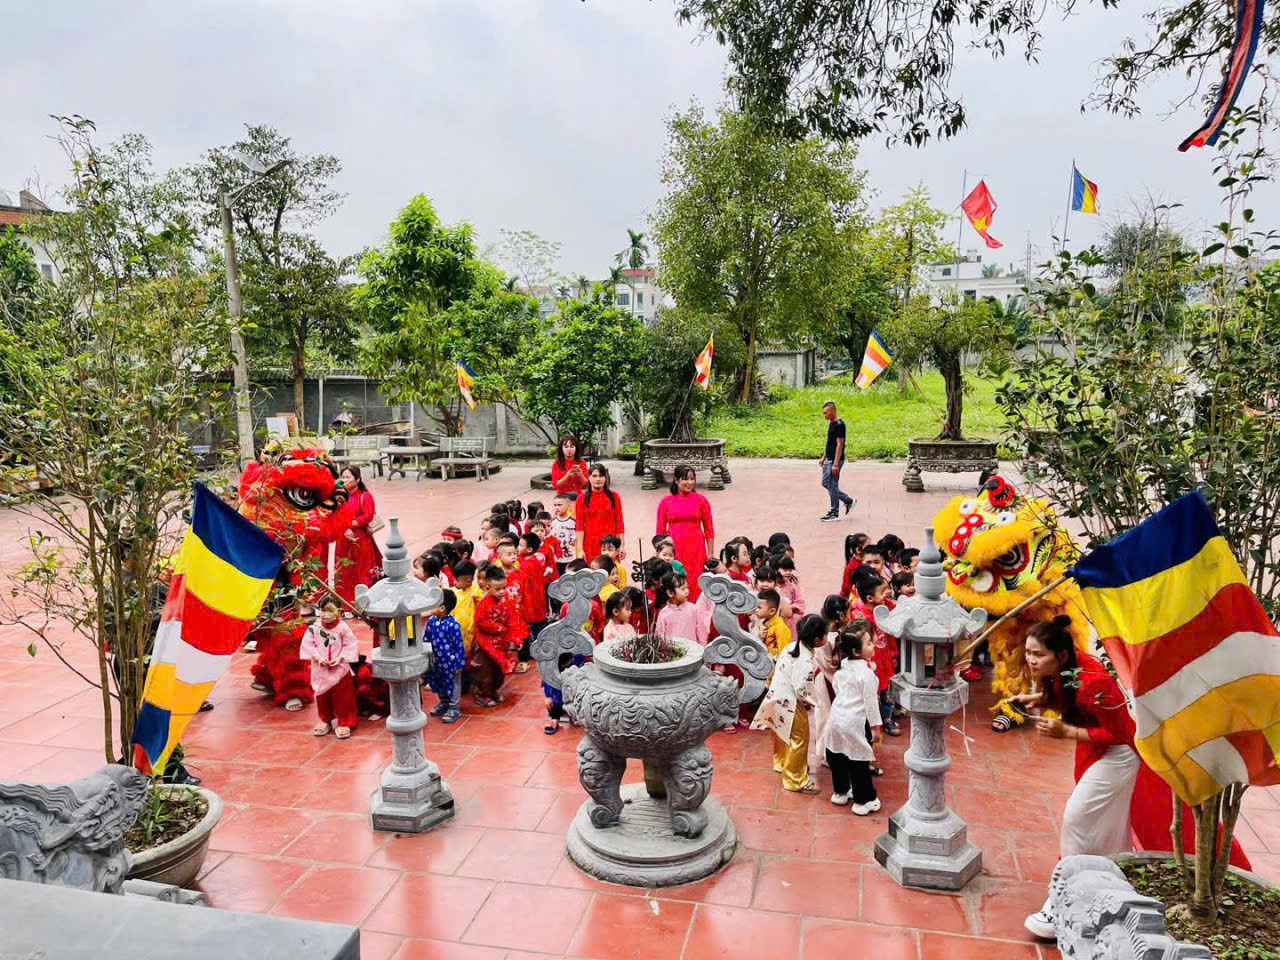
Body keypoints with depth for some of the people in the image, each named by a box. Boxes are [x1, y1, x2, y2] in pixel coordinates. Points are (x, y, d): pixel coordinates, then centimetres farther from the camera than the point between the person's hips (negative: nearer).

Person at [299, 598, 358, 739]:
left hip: (339, 670, -2)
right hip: (320, 670, 2)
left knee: (342, 697, 4)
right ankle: (325, 720, 33)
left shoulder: (343, 628, -12)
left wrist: (340, 658, -16)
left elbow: (350, 645, -8)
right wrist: (318, 657, -15)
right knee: (322, 696, 15)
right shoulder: (314, 628, -7)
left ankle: (343, 722, 17)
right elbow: (307, 644, -5)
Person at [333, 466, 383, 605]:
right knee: (344, 573, 7)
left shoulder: (365, 496, -5)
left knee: (363, 573, -1)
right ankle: (345, 602, 15)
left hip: (361, 540, -5)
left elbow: (367, 517, -14)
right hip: (343, 541, 5)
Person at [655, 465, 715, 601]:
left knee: (694, 586, -2)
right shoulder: (666, 501, 5)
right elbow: (660, 530, 9)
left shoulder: (701, 500, 4)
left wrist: (710, 554, 4)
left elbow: (709, 529, 7)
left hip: (695, 549, 0)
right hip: (673, 549, 0)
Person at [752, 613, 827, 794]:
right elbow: (801, 691, -26)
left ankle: (782, 763, 50)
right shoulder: (807, 662, -28)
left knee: (783, 734, 28)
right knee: (799, 741, 6)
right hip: (790, 704, -9)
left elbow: (776, 670, 7)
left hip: (777, 696, 9)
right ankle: (795, 780, 17)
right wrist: (810, 704, -8)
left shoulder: (791, 646, -4)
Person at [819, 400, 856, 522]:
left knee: (832, 486, -3)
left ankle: (834, 513, 7)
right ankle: (848, 501, 23)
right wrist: (824, 457, 21)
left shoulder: (839, 425, -18)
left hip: (835, 460, -10)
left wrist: (835, 464, -23)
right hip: (829, 459, 10)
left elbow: (839, 445, -21)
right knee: (825, 483, 14)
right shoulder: (831, 423, 12)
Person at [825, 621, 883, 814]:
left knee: (838, 758, 19)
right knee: (859, 763, 5)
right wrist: (876, 727, -7)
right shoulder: (867, 674, -21)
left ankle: (840, 792, 35)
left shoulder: (843, 666, 1)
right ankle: (863, 800, 16)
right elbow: (870, 702, -16)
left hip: (837, 717, 8)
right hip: (855, 722, -8)